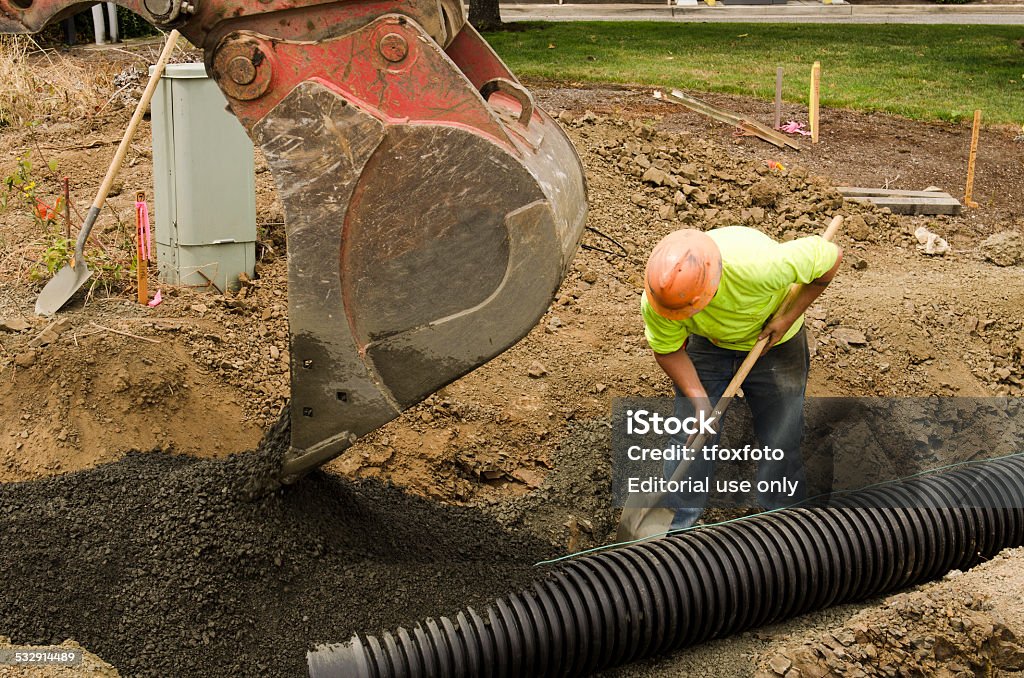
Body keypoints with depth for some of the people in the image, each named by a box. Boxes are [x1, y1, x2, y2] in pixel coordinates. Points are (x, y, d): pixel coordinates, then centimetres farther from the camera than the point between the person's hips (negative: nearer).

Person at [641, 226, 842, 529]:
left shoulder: (759, 266, -44)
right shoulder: (657, 298, -33)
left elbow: (831, 255, -27)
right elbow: (668, 351, -13)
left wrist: (790, 316, -23)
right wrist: (698, 399, -22)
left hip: (773, 341, -1)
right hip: (706, 345, 2)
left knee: (780, 441, 2)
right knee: (691, 435, -3)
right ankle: (676, 523, 14)